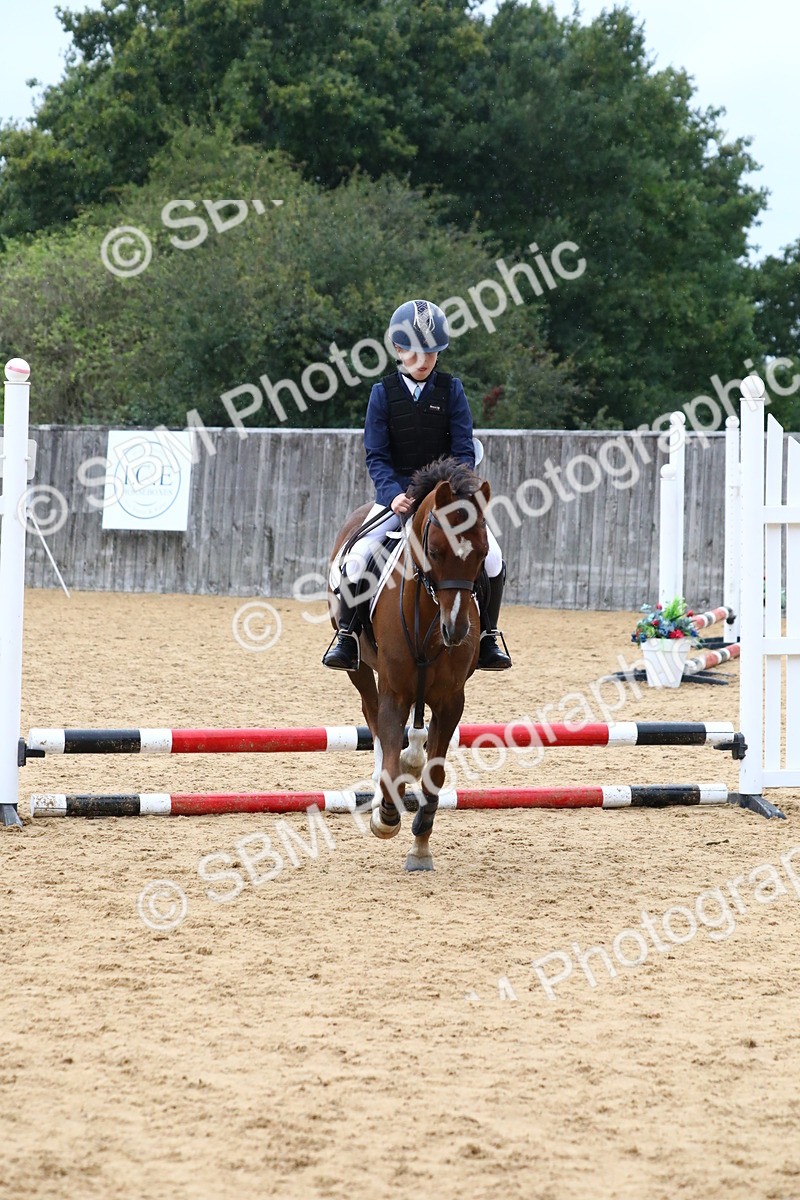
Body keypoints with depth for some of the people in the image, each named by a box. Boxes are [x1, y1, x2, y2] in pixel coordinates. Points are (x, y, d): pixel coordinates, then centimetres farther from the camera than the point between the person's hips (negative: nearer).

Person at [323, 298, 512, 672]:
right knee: (356, 559, -21)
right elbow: (376, 455, -3)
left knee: (492, 557, -15)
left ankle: (486, 638, 4)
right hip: (397, 493, -1)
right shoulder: (384, 392, -1)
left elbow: (464, 450, -1)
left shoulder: (451, 389, 1)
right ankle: (345, 635, -1)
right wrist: (394, 493, -20)